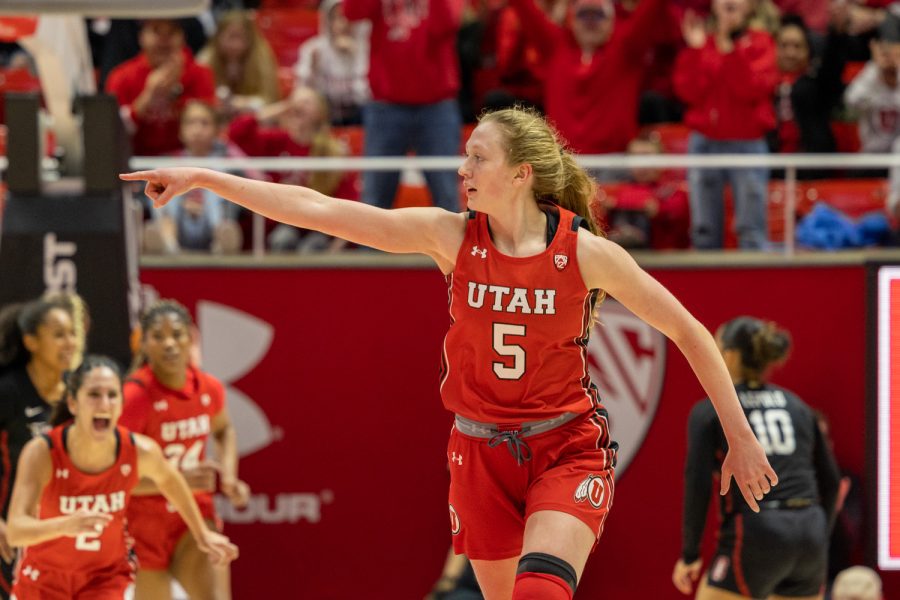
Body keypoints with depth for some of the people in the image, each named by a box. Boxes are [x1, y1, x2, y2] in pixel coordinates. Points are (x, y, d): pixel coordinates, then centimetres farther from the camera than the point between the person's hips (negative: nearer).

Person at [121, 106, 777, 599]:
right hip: (482, 453, 3)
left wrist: (741, 437, -2)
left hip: (569, 450, -3)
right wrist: (204, 179, -13)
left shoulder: (584, 252, -11)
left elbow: (689, 333, -3)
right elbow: (321, 210, -9)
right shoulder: (451, 236, -5)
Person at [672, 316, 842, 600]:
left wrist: (689, 555, 1)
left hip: (755, 534, -5)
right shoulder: (797, 406, 18)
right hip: (809, 533, 5)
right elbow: (830, 480, 17)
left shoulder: (709, 411, 3)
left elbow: (698, 484, -6)